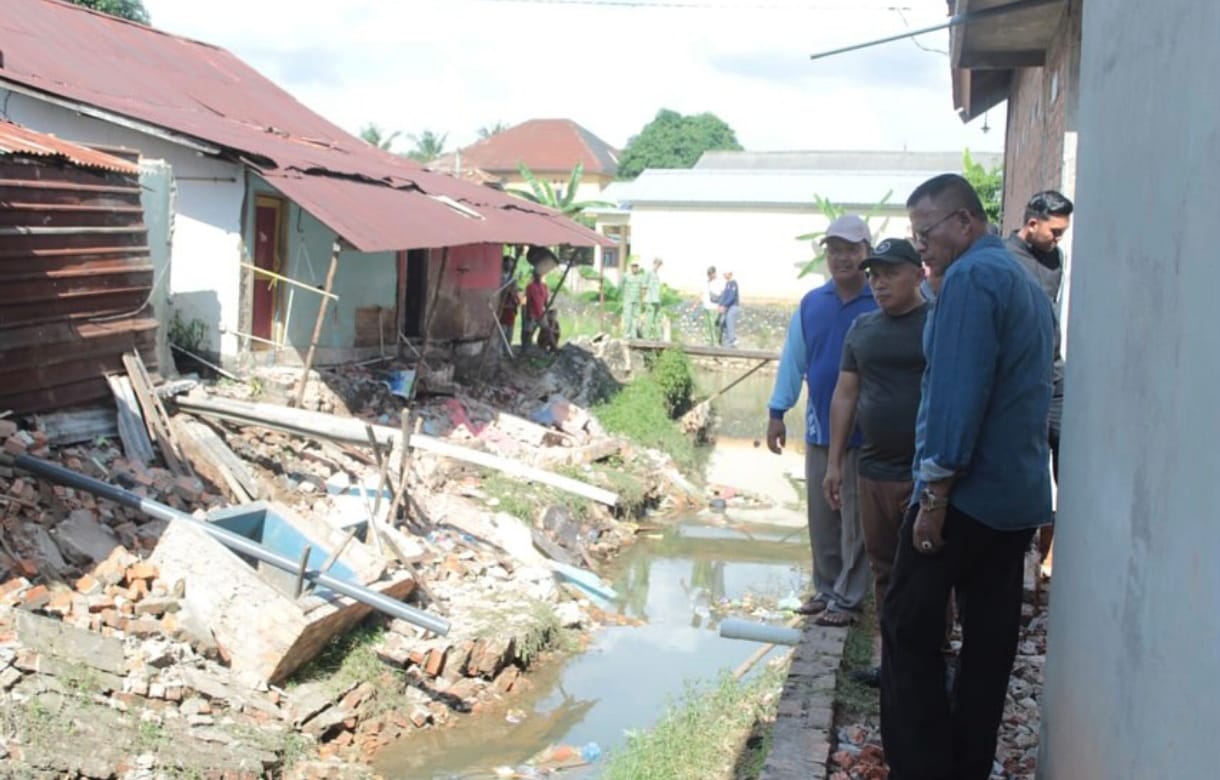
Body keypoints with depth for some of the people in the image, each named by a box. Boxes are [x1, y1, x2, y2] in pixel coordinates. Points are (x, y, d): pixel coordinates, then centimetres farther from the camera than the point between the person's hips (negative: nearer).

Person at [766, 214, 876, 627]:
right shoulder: (811, 304, 4)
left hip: (865, 433, -4)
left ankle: (848, 598, 12)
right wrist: (777, 412, 7)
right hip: (820, 428, 4)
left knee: (855, 521, 2)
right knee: (820, 517, 13)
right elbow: (793, 360, 8)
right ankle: (825, 589, 26)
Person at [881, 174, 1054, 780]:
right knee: (989, 640, 12)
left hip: (969, 492, -9)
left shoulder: (971, 277, -13)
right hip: (1019, 496, 9)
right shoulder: (1026, 281, 17)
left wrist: (935, 494, -18)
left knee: (910, 632, -1)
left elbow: (956, 393, -21)